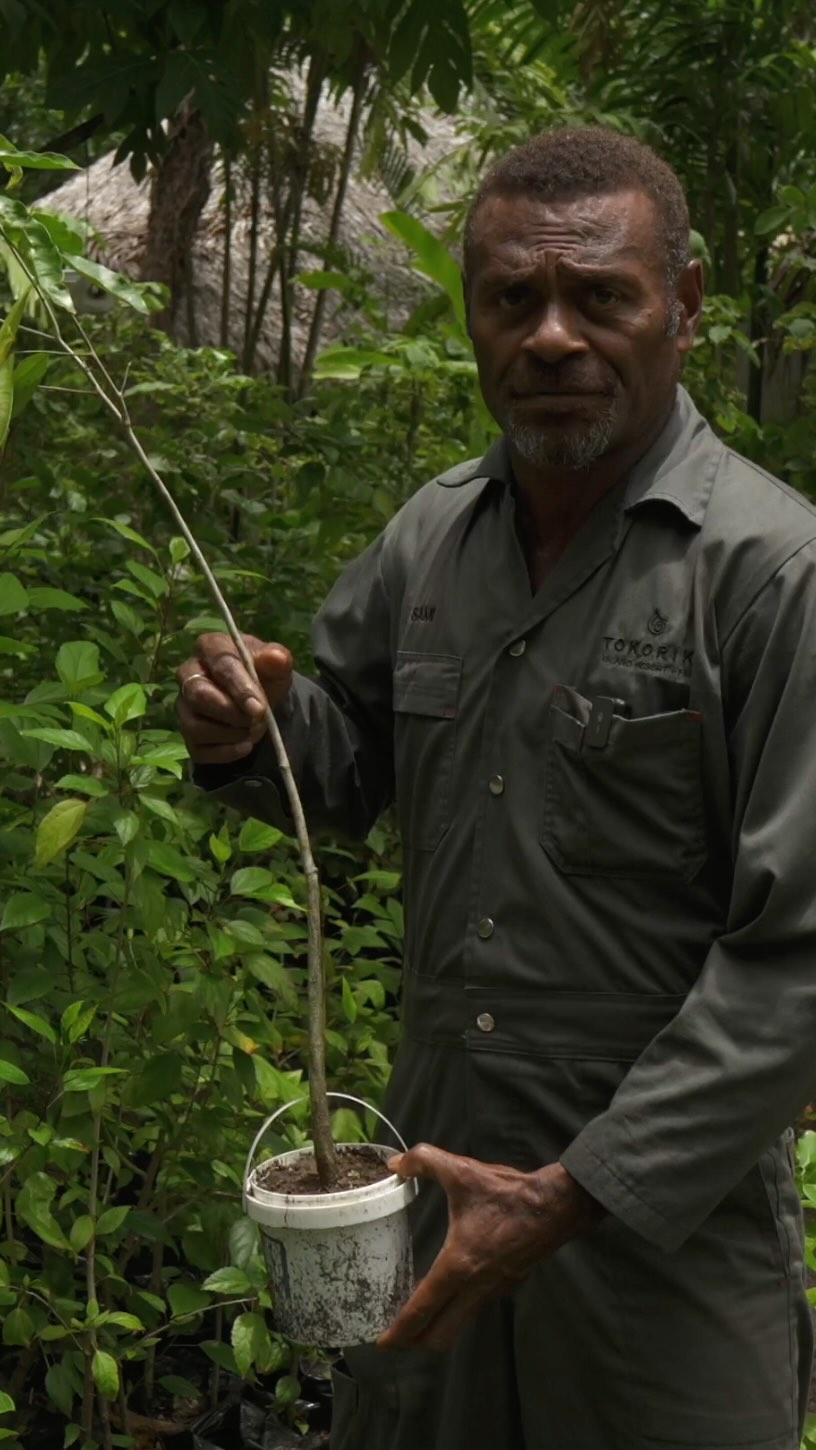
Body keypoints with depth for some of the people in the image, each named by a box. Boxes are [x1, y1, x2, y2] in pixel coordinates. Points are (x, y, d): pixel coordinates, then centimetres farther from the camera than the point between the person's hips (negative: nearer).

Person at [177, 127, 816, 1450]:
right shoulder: (430, 536, 2)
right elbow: (355, 767, 16)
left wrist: (578, 1192, -20)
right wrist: (255, 734, -7)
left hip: (668, 1212, -5)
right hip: (432, 1163, 5)